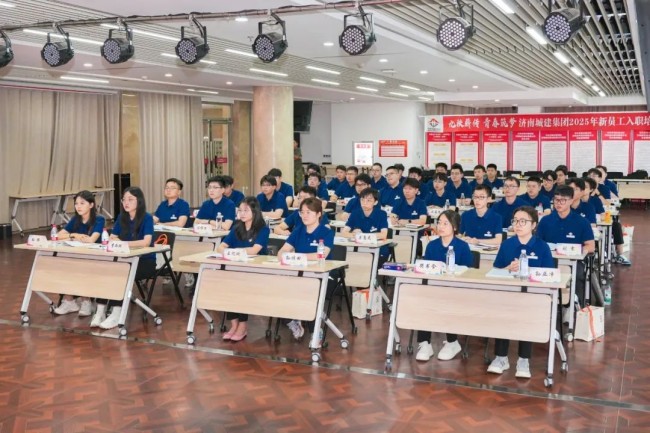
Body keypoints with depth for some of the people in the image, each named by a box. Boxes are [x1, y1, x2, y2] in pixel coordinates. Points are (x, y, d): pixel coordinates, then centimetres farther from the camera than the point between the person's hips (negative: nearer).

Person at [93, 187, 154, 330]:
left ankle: (117, 313, -23)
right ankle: (100, 311, -22)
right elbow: (112, 238, 6)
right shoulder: (121, 217, 8)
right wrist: (114, 242, -18)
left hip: (145, 261, -5)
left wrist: (124, 243, -33)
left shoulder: (147, 218, -11)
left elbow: (146, 242, -24)